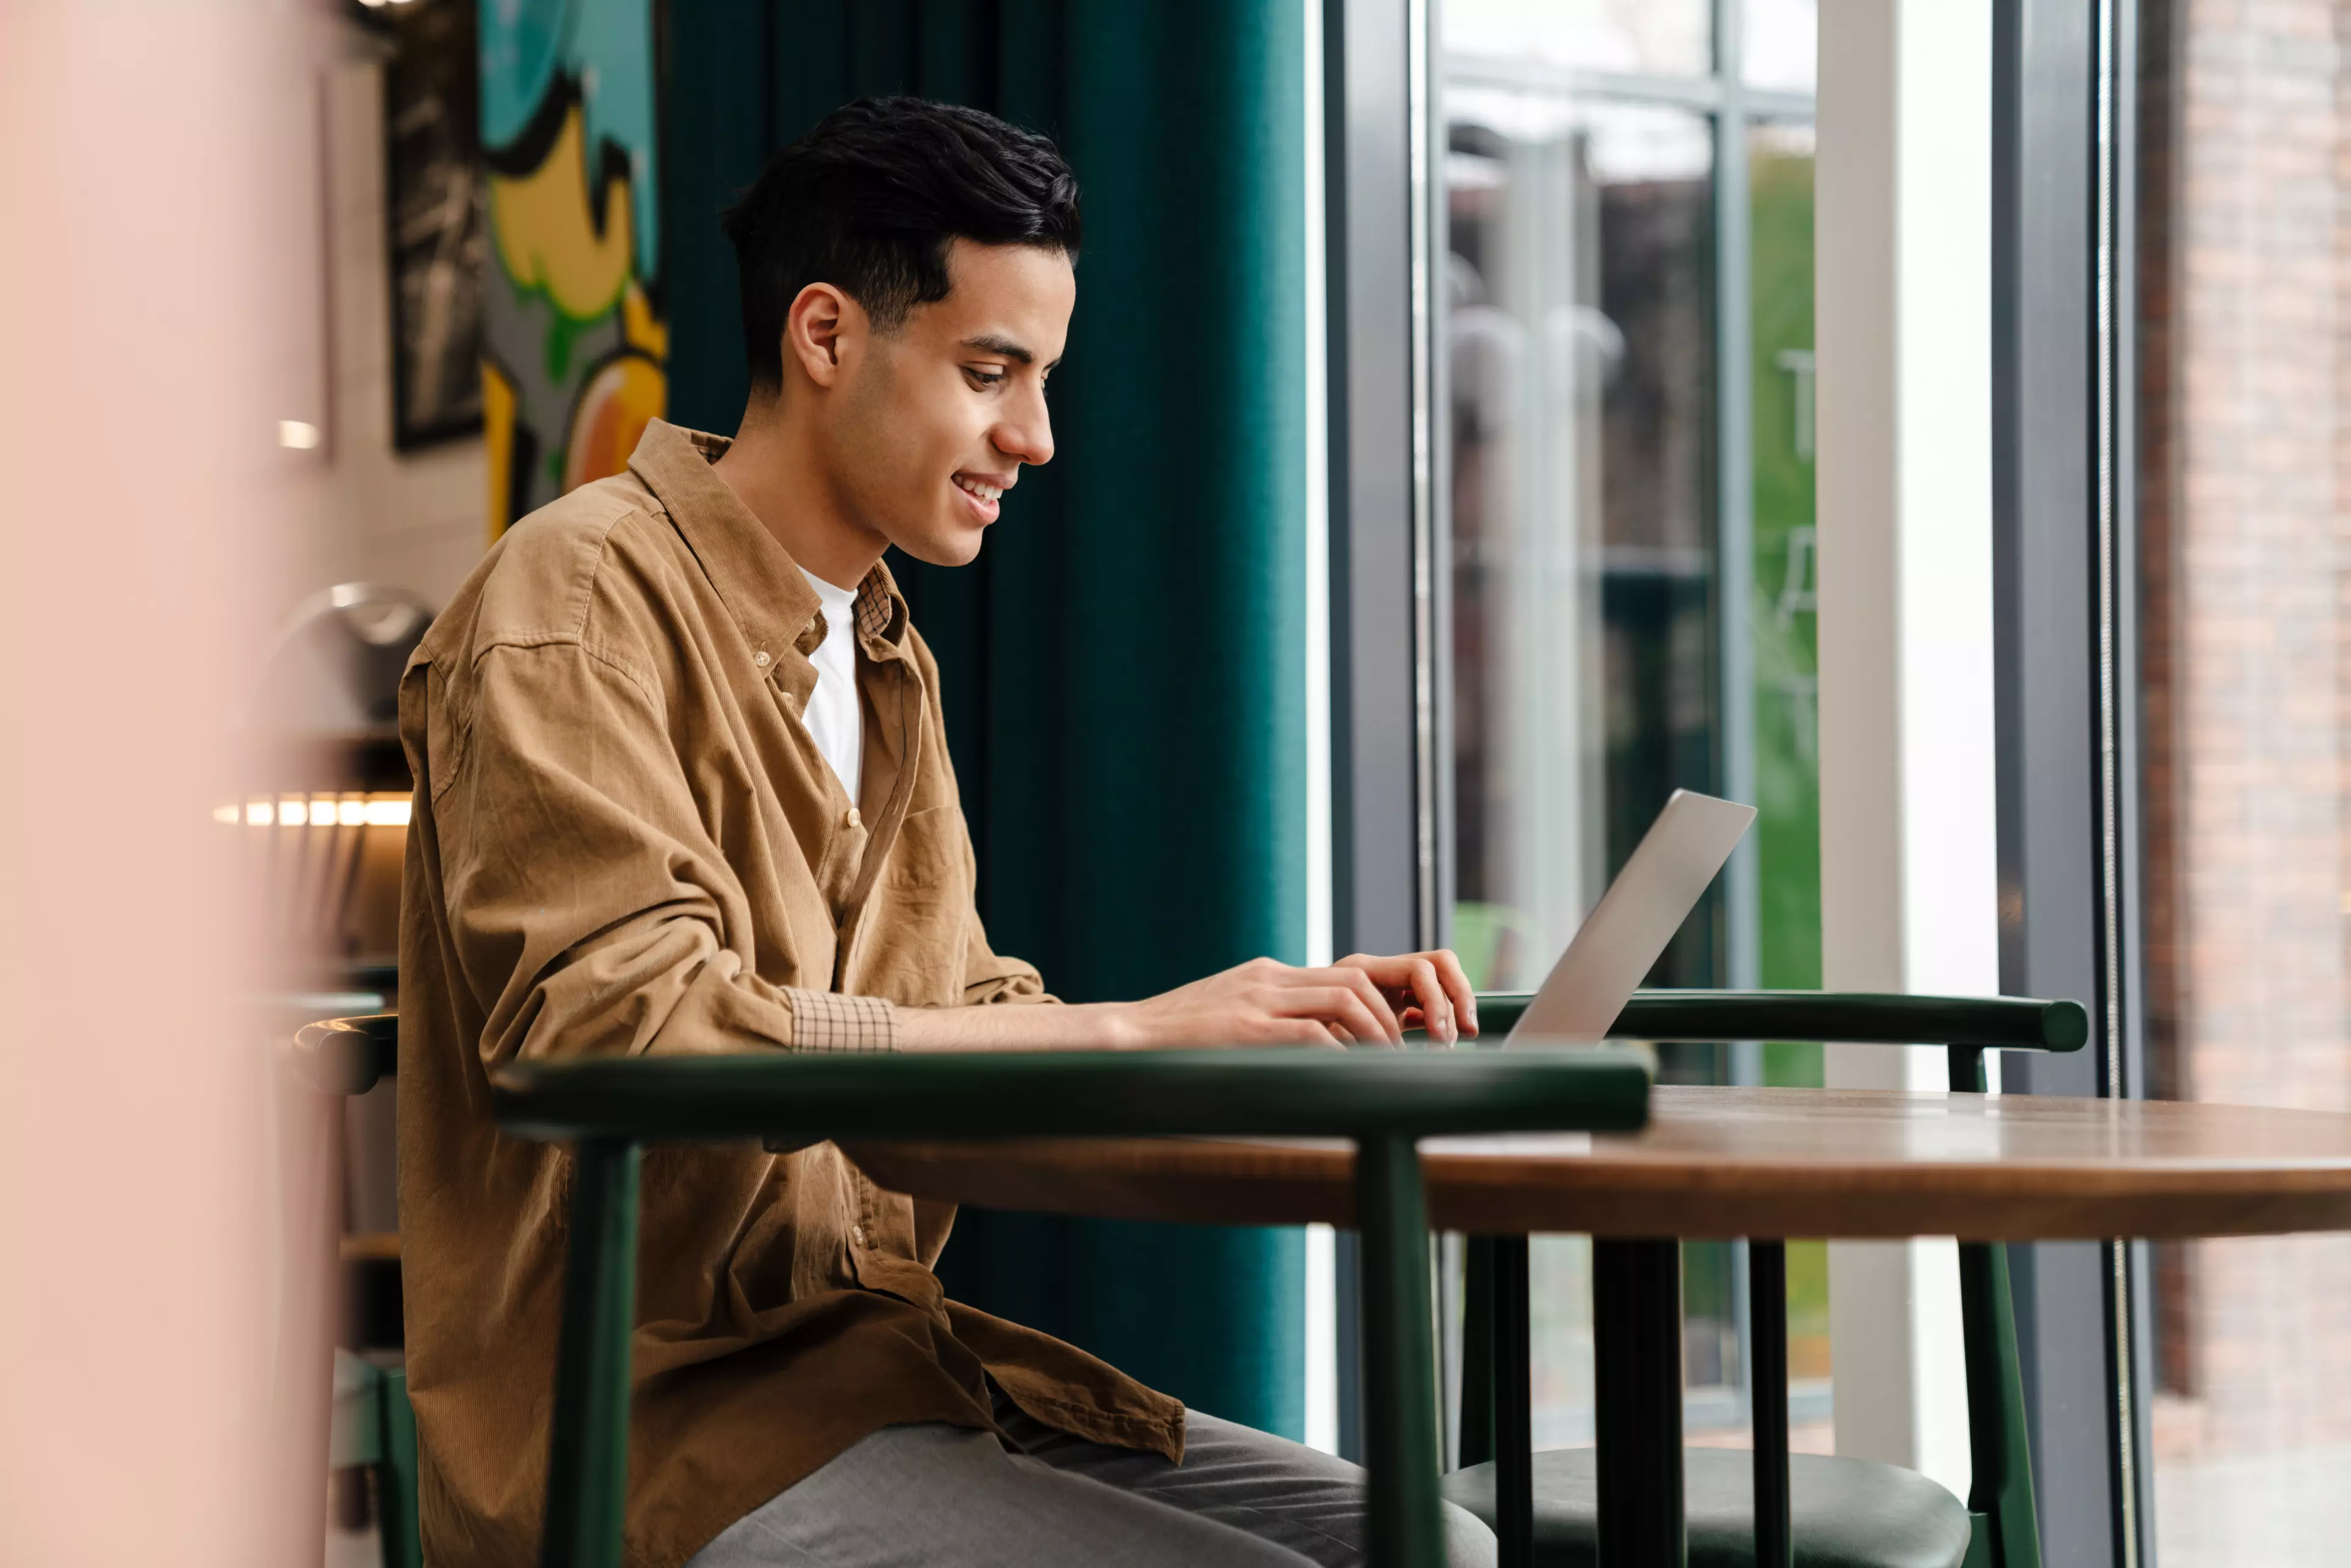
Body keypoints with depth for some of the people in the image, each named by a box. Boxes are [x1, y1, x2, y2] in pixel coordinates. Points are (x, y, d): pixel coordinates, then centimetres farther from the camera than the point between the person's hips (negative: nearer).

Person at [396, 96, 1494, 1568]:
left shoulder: (886, 655, 20)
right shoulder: (581, 600, -10)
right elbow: (627, 1032, -23)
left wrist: (1287, 1020, 0)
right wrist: (1132, 1030, -23)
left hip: (867, 1358, 9)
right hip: (654, 1407, -9)